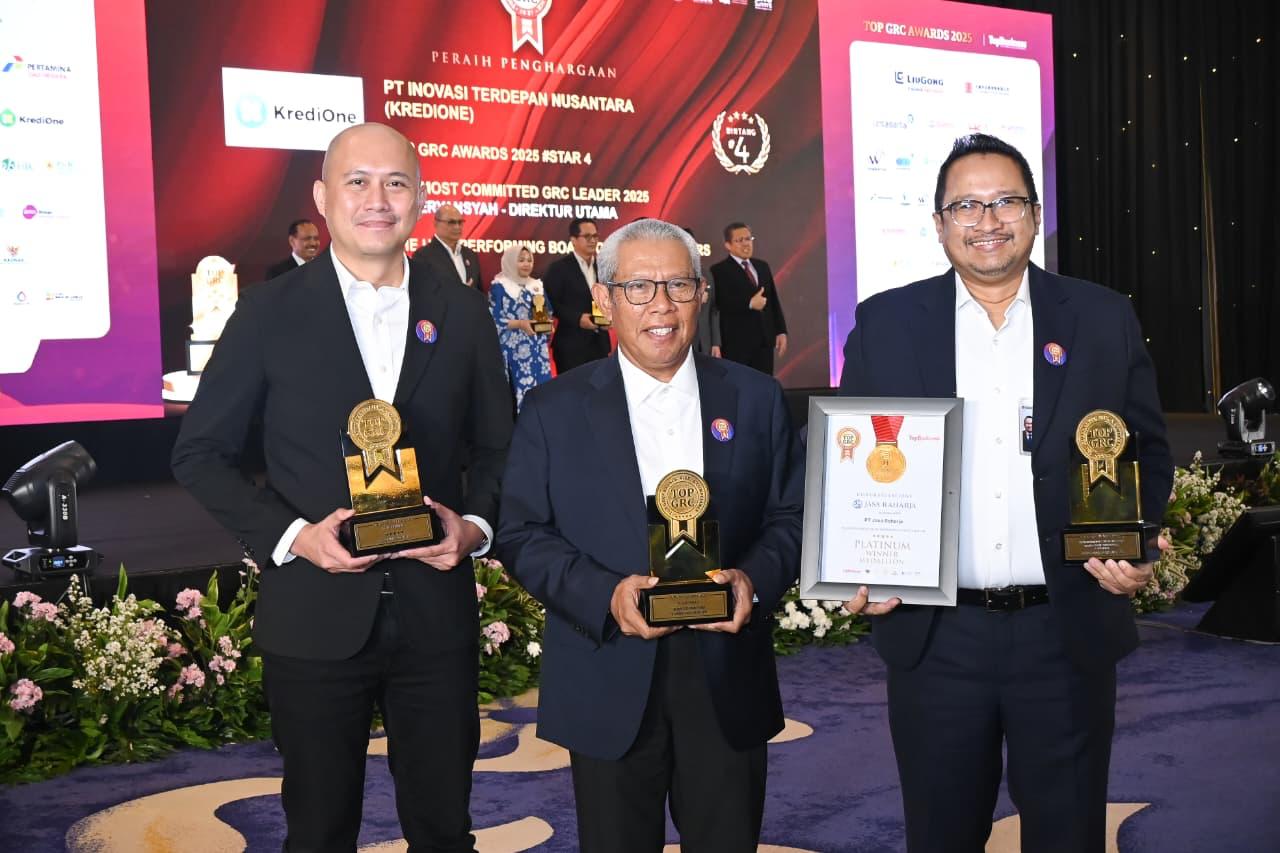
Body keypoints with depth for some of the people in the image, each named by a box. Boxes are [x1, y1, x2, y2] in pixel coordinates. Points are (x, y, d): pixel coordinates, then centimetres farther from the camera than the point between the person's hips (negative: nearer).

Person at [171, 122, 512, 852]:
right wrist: (292, 535, -13)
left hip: (436, 612, 2)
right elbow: (201, 452, 0)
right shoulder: (271, 312, -2)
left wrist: (476, 527, -9)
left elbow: (497, 449, 11)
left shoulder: (463, 315, 4)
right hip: (316, 618, -1)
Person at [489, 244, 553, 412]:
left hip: (538, 349, 5)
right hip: (514, 349, -5)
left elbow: (549, 314, 17)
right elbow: (493, 319, -9)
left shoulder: (536, 285, 14)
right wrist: (520, 324, -19)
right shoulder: (499, 286, -2)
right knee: (521, 390, -9)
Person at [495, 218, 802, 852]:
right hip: (609, 691, -1)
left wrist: (754, 578, -14)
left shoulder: (755, 399, 5)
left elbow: (789, 517, 6)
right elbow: (521, 535, -2)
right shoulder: (554, 409, 0)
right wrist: (605, 594, -18)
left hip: (727, 685, 1)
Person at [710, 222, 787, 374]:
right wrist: (749, 303, -21)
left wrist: (781, 331, 8)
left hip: (764, 340, 6)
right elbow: (721, 303, -17)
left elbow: (774, 301, 16)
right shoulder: (719, 270, -3)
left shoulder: (762, 266, 16)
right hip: (736, 343, -6)